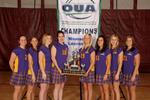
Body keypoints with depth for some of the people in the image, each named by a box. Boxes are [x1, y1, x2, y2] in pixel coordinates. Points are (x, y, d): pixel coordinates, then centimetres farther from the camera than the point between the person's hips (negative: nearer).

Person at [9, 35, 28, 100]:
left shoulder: (26, 51, 12)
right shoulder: (16, 50, -9)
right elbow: (11, 62, -11)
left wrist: (26, 70, 10)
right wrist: (14, 71, -4)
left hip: (25, 73, 7)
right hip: (18, 73, -6)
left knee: (22, 90, 12)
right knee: (17, 90, -4)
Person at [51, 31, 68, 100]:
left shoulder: (66, 46, 13)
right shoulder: (55, 46, -5)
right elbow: (53, 58, -11)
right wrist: (58, 68, -17)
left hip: (64, 69, 6)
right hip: (57, 69, -6)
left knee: (62, 87, 10)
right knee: (57, 87, -3)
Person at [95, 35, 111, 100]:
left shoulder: (107, 50, -5)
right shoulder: (97, 51, 12)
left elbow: (109, 63, -8)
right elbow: (95, 63, 13)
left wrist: (106, 74, -14)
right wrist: (95, 73, 7)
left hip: (104, 73, -6)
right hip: (98, 73, 6)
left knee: (105, 90, -1)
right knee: (101, 91, 11)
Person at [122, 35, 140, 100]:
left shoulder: (135, 51, -7)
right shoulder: (124, 50, 11)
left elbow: (137, 64, -11)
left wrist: (134, 75, -16)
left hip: (132, 74, -6)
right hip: (125, 74, 6)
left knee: (132, 91, -1)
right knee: (127, 90, 10)